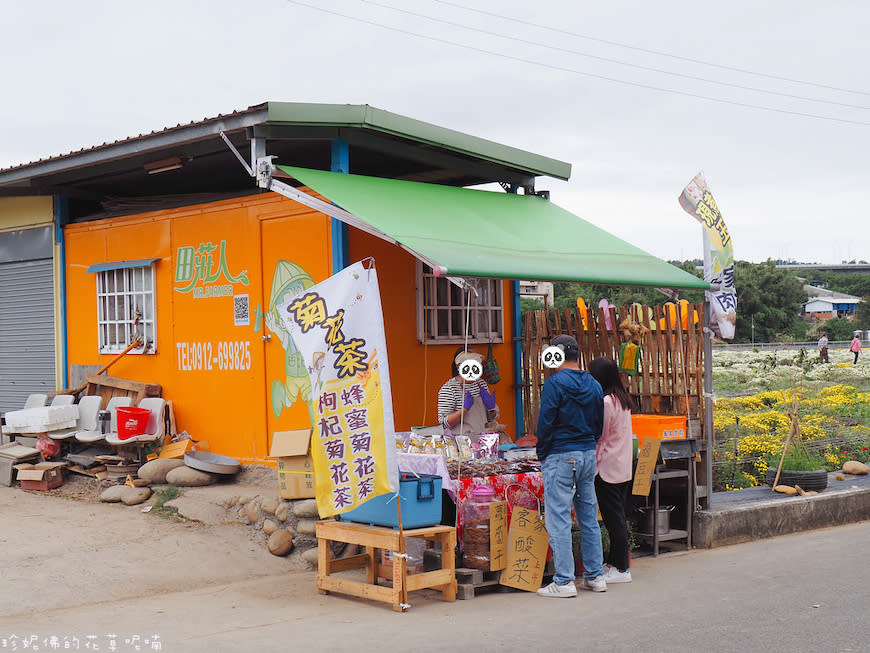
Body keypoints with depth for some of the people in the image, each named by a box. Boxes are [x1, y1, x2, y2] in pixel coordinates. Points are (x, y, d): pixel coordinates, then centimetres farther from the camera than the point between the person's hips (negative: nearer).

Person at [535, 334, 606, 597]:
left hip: (561, 456, -7)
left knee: (559, 519, -3)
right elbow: (600, 424, 13)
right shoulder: (593, 385, 8)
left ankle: (563, 581, -3)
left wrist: (542, 453, 0)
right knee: (589, 517, 13)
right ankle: (595, 576, 18)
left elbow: (545, 422, -13)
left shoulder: (555, 383, -12)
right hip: (589, 454, 7)